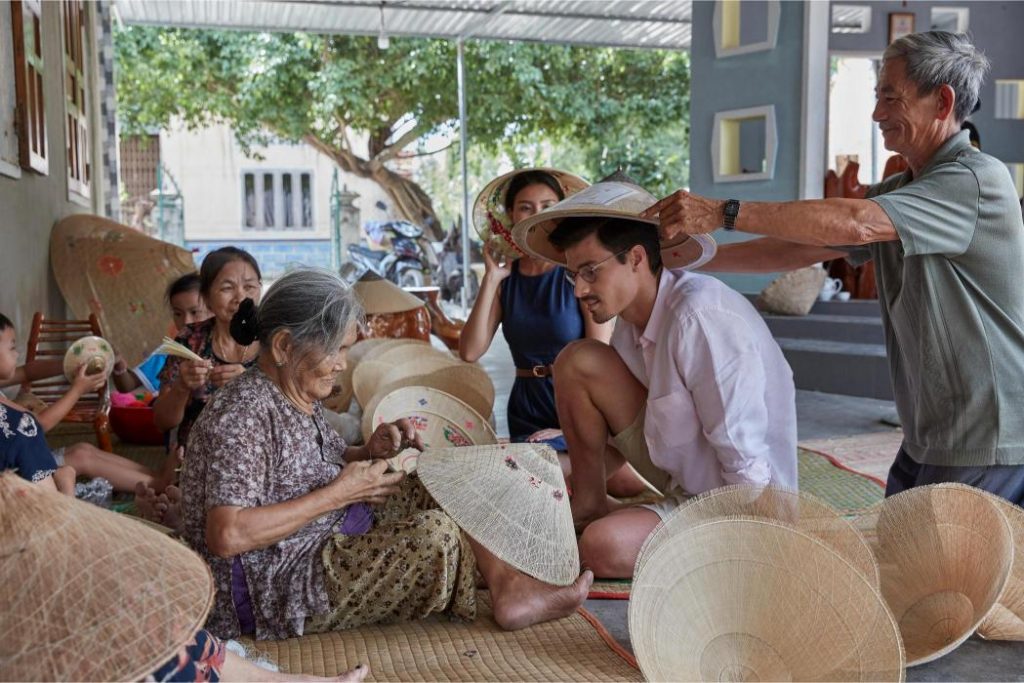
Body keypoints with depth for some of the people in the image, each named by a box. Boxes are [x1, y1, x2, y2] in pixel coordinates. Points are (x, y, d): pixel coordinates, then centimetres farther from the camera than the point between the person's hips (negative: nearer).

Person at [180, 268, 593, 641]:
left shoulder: (296, 396, 6)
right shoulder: (244, 414, -22)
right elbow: (226, 536, -30)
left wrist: (370, 452, -3)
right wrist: (336, 495, -23)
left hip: (333, 543, 10)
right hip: (278, 591, -10)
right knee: (435, 534, -24)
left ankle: (509, 583, -4)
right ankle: (509, 595, 5)